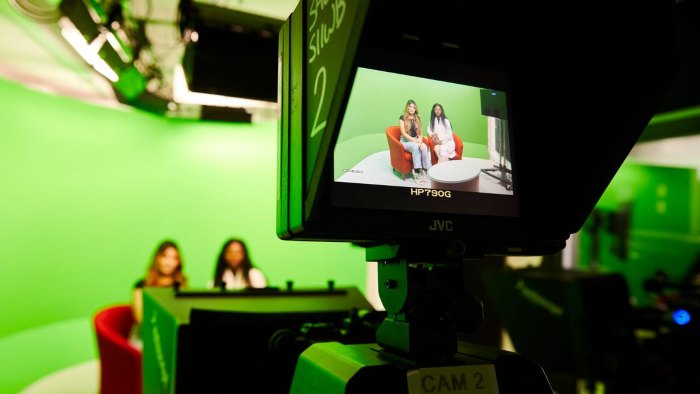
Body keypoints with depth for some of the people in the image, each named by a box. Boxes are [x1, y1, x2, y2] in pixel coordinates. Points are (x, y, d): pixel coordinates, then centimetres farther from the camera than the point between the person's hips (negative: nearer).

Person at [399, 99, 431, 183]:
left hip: (416, 140, 4)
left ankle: (425, 171, -30)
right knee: (415, 147, -37)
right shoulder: (402, 118, -1)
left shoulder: (417, 118, 13)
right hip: (405, 141, -4)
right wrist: (414, 140, -18)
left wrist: (420, 140, -12)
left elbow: (420, 132, 10)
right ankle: (417, 172, -36)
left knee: (424, 147, -31)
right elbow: (403, 133, -10)